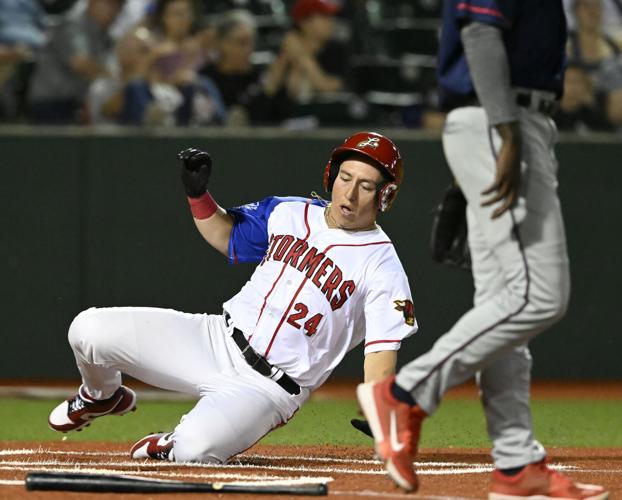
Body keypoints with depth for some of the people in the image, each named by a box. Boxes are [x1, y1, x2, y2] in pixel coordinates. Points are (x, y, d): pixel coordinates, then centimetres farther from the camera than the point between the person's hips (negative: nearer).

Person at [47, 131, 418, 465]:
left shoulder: (383, 268, -9)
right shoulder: (287, 213, 7)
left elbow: (381, 355, -15)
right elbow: (225, 235, 24)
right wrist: (197, 192, 5)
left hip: (269, 387, -5)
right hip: (216, 342, 5)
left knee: (194, 450, -34)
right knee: (90, 330, -8)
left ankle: (174, 445, 6)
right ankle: (102, 396, 28)